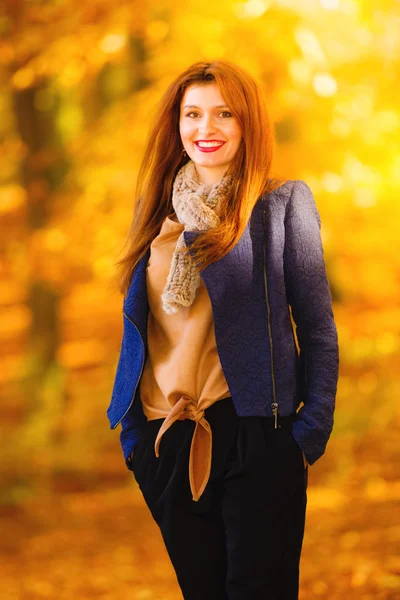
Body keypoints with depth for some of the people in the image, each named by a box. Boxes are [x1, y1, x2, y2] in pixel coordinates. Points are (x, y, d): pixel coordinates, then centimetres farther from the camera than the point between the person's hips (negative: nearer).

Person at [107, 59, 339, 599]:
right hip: (166, 441, 4)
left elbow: (317, 326, -1)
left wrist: (313, 429, -9)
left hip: (255, 435, -4)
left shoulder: (282, 204, -1)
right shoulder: (160, 211, 11)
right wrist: (130, 431, 11)